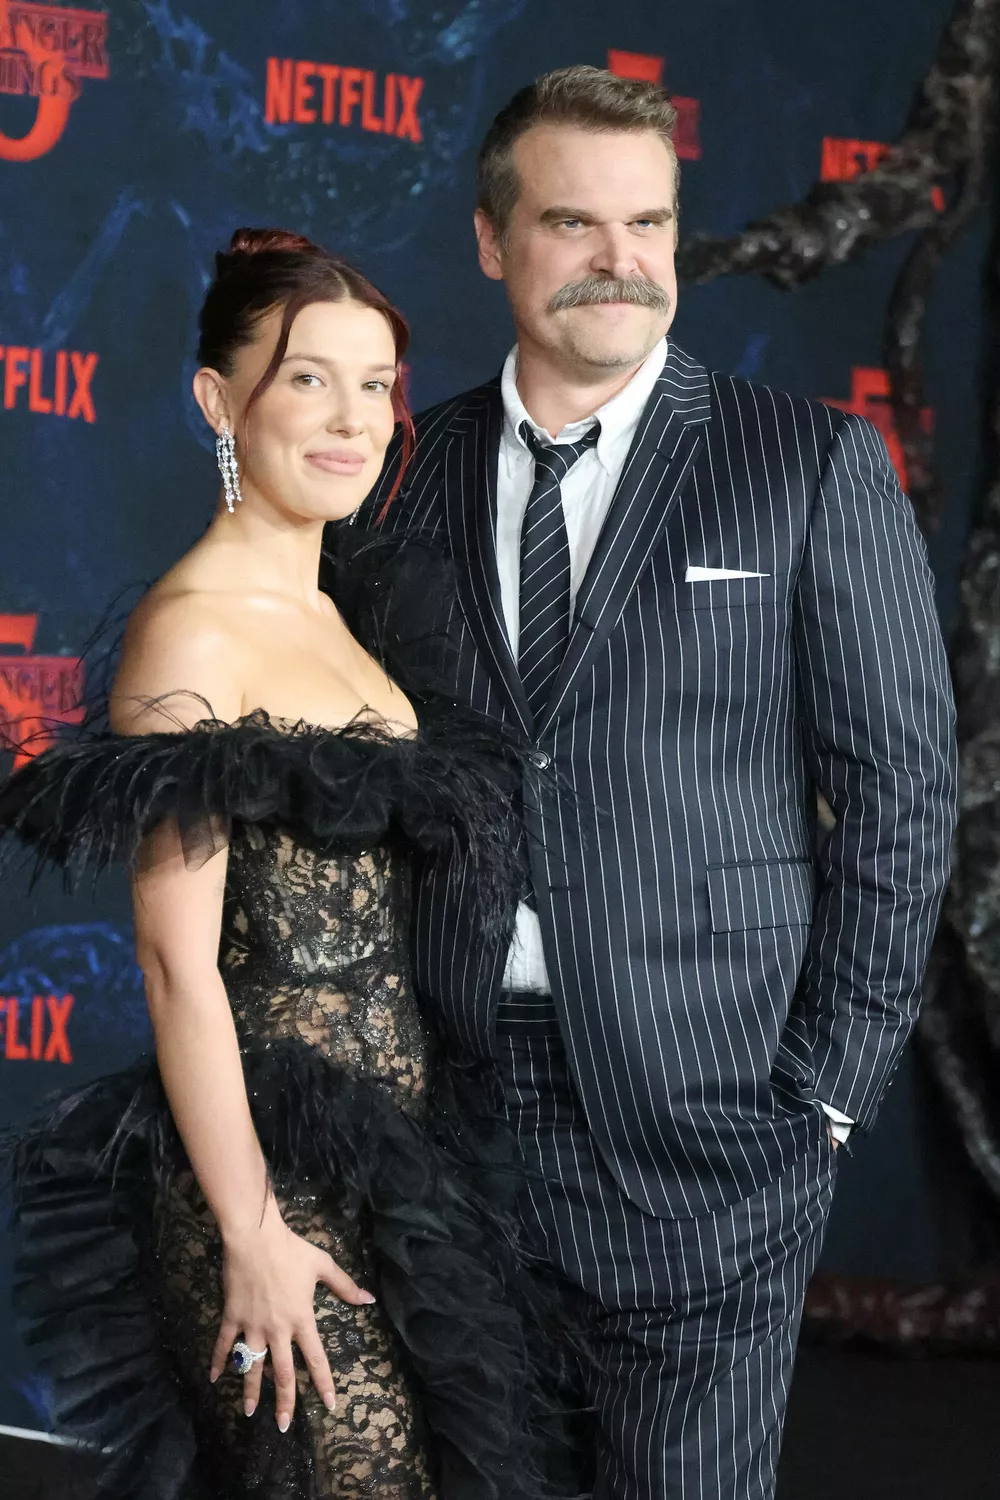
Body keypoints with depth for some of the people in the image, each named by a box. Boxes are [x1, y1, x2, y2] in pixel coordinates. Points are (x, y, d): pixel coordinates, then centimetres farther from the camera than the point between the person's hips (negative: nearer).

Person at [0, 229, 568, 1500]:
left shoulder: (337, 614, 13)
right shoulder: (194, 629, -14)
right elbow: (179, 959, -17)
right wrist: (249, 1233, -18)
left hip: (390, 1147, 9)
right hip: (283, 1164, -9)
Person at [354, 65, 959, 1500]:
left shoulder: (815, 464, -2)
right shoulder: (414, 471, 7)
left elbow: (902, 784, -2)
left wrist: (827, 1085, -6)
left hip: (707, 1112, -3)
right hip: (456, 1096, 3)